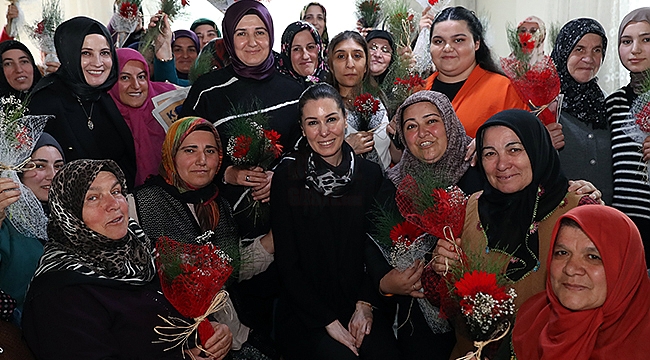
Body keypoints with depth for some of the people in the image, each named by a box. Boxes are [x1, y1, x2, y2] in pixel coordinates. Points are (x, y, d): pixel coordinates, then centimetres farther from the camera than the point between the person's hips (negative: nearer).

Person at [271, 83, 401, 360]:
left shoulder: (370, 173, 2)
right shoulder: (287, 176, -8)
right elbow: (286, 262, -7)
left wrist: (365, 305, -6)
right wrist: (328, 322, -12)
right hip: (305, 313, -2)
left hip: (359, 307, 3)